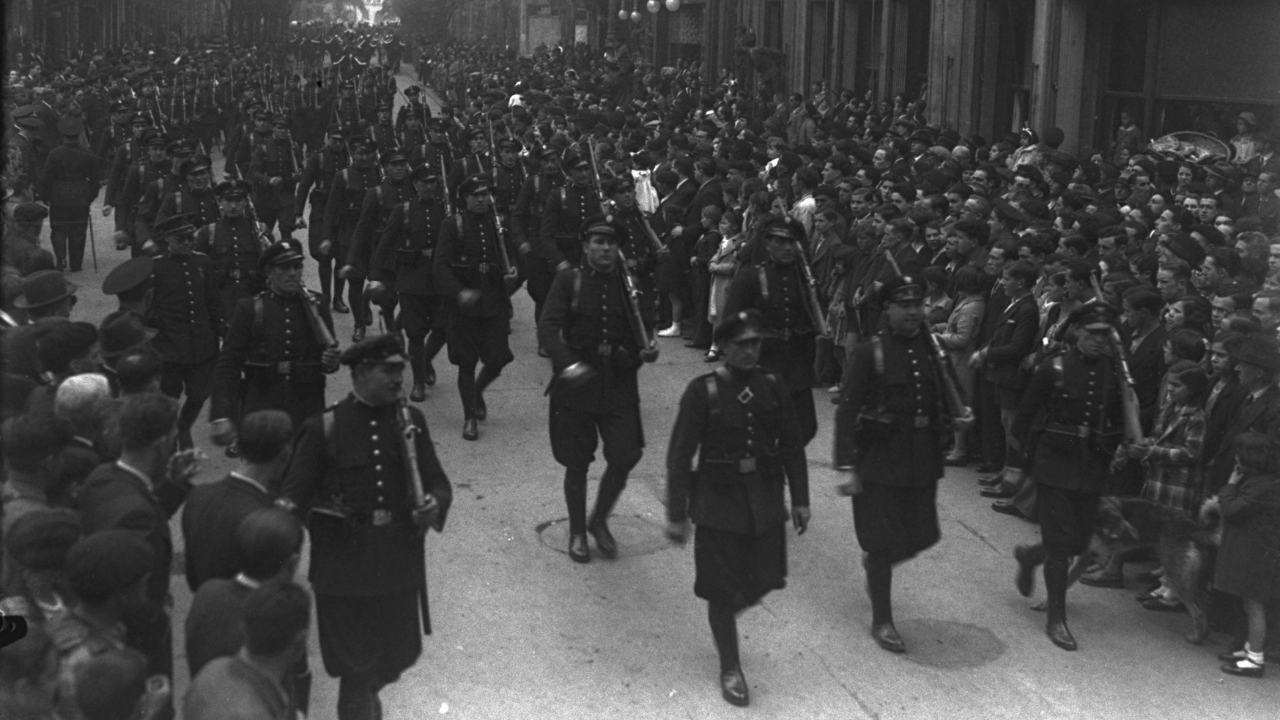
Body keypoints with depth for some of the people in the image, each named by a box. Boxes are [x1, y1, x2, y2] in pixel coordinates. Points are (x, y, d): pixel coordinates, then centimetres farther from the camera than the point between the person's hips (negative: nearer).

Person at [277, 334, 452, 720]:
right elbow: (295, 493, -10)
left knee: (399, 656, 17)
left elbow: (436, 482, 5)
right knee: (356, 666, 4)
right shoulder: (323, 428, -8)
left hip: (399, 563, 4)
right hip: (345, 568, -4)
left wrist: (435, 504, -17)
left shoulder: (410, 420, 2)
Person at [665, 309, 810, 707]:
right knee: (722, 590, 4)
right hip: (719, 504, -4)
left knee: (761, 582, 9)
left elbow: (793, 446, 9)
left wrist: (799, 499, 7)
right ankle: (730, 668, 22)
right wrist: (676, 514, -10)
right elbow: (679, 457, -10)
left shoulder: (773, 388, -1)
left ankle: (722, 617, 42)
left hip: (765, 504, 4)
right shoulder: (702, 391, -13)